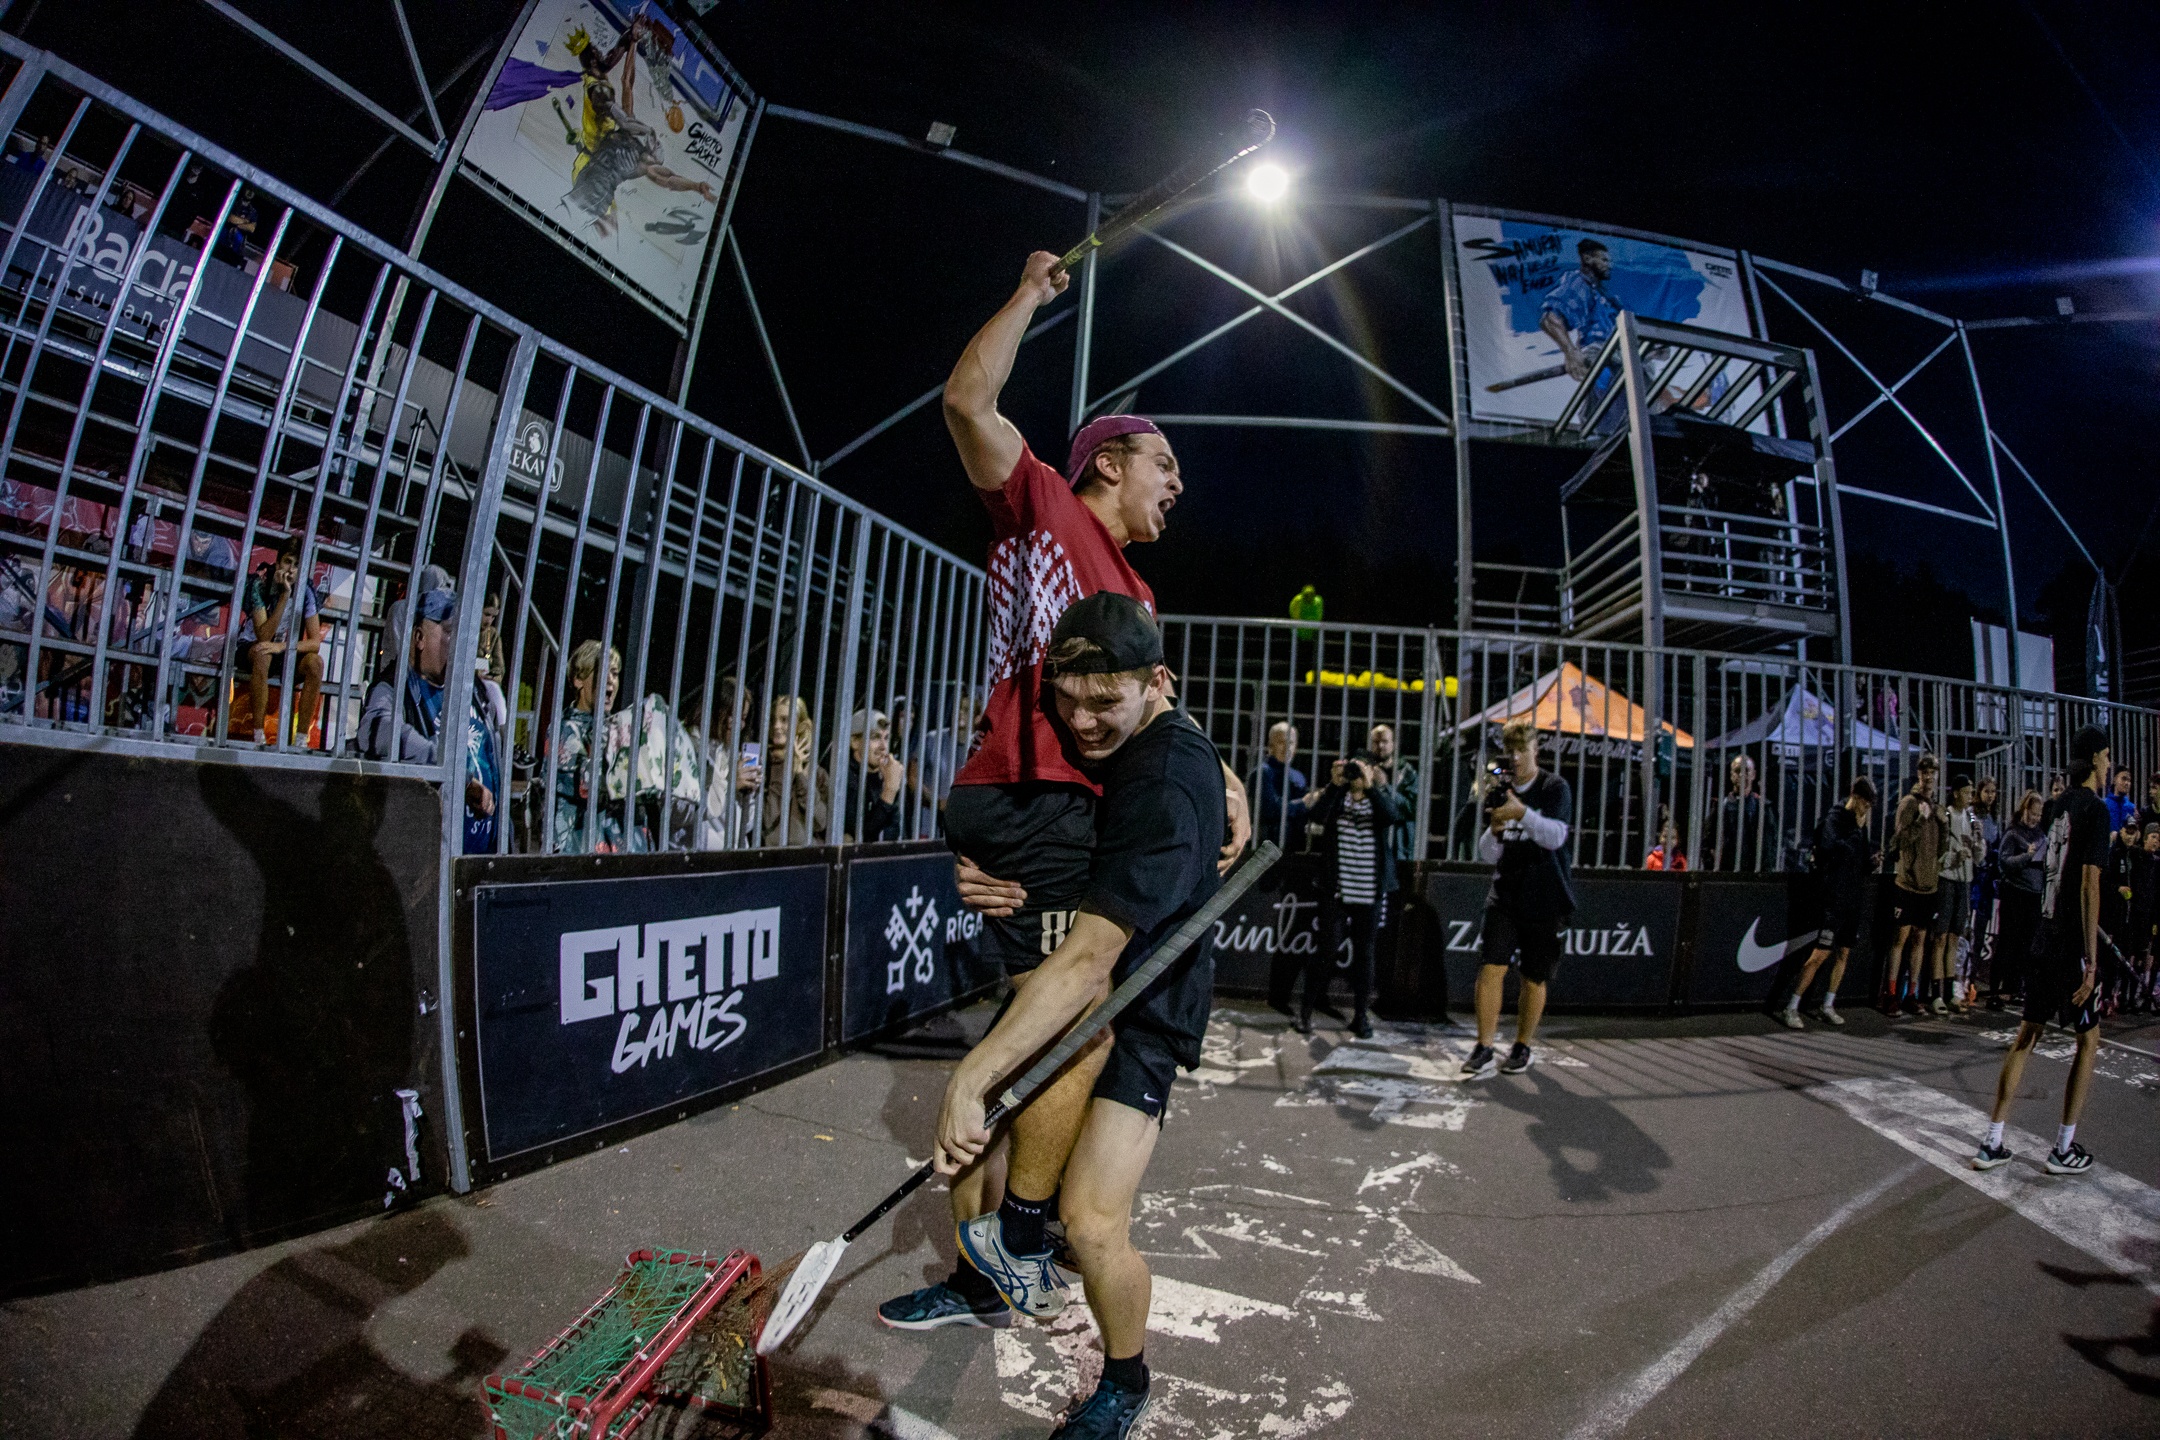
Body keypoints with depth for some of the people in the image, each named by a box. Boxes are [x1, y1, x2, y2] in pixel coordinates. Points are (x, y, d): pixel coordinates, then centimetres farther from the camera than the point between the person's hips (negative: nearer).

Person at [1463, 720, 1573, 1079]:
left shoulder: (1555, 788, -2)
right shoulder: (1497, 792, 7)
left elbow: (1556, 836, -16)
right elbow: (1486, 855, 6)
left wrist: (1522, 813, -30)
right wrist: (1494, 830, -14)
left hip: (1543, 900, -2)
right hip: (1504, 895, 2)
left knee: (1534, 979, 7)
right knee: (1491, 968, -11)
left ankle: (1522, 1047, 25)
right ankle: (1484, 1051, -8)